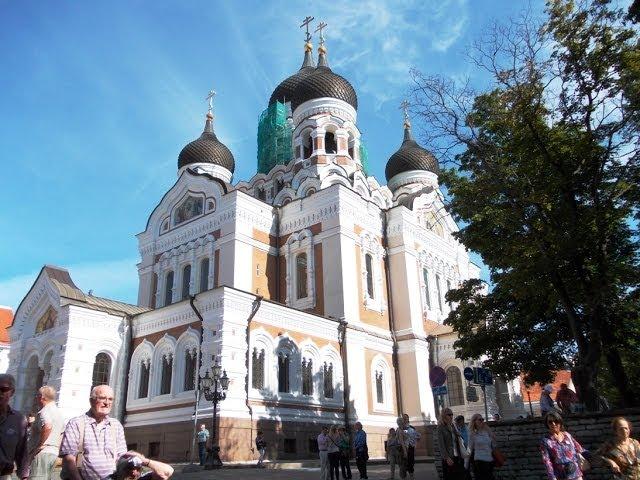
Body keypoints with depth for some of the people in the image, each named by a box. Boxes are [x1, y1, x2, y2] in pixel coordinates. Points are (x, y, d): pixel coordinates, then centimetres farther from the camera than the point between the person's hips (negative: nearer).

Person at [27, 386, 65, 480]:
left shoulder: (44, 412, -11)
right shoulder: (59, 413, 20)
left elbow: (47, 427, -31)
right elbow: (62, 435, 25)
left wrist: (38, 446, -22)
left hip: (43, 454, -9)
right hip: (54, 453, 9)